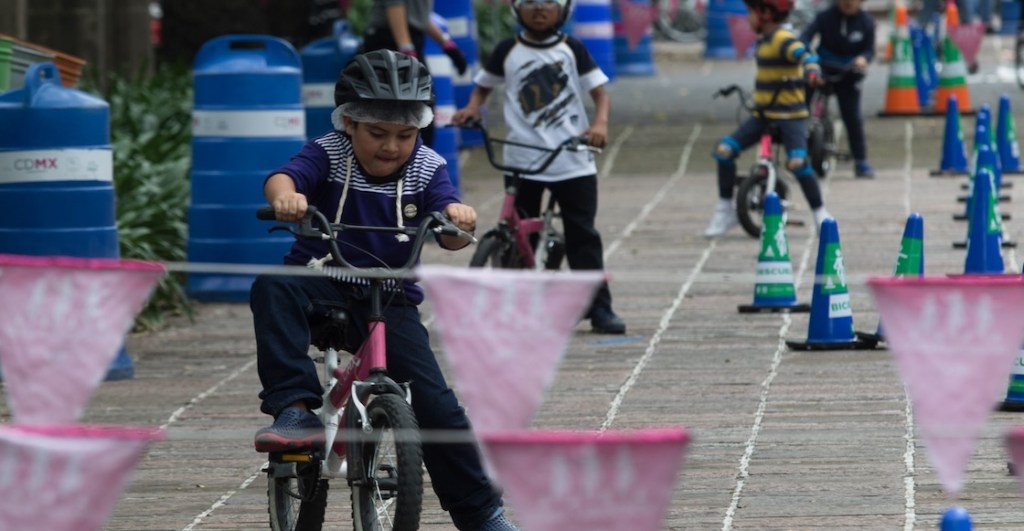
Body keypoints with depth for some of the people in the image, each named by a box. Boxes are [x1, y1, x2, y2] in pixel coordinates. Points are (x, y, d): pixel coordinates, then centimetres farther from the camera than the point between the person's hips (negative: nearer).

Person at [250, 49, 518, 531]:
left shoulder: (426, 169, -2)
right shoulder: (329, 154, -6)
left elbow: (449, 237, -16)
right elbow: (283, 177, -26)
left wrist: (457, 219, -41)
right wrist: (286, 195, -51)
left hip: (390, 298, 1)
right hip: (323, 284, -1)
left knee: (435, 402, -9)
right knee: (273, 288, -35)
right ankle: (294, 408, -36)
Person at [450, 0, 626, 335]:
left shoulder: (572, 50, 4)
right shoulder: (508, 51, 6)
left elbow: (599, 92, 3)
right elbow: (483, 86, 17)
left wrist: (600, 123, -17)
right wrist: (472, 107, -5)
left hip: (572, 160, -1)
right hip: (523, 160, 1)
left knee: (583, 235, -1)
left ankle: (599, 307, 2)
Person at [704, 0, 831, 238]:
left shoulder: (783, 39, -16)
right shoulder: (763, 40, 11)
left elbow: (804, 55, -34)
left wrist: (811, 71, -53)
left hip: (789, 113, -8)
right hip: (763, 114, 8)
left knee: (797, 162, -23)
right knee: (725, 149, -4)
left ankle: (820, 214, -6)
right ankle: (725, 211, 7)